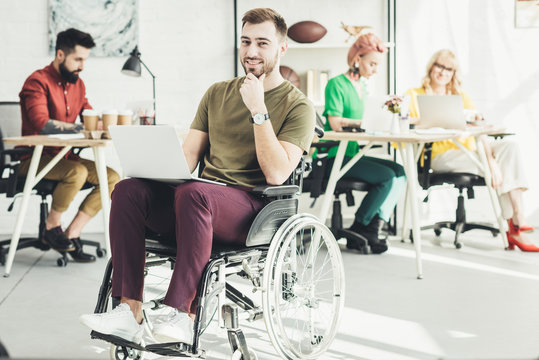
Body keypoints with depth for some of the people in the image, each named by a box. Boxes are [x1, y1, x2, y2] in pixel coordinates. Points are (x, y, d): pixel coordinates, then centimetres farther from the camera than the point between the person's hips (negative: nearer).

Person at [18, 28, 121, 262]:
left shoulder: (77, 84, 13)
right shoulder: (38, 81, -13)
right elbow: (42, 123, -26)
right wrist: (81, 128, -28)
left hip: (64, 156, 8)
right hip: (35, 158, -8)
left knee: (112, 177, -10)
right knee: (77, 172, -35)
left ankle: (72, 233, -8)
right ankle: (51, 228, -11)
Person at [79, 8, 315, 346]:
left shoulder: (298, 105, 1)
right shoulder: (218, 93, 20)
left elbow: (276, 174, -11)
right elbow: (188, 156, 16)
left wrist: (258, 109, -13)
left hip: (254, 209, -6)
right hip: (205, 202, 6)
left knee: (193, 193, -37)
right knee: (129, 189, -20)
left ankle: (183, 314, -34)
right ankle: (129, 312, -24)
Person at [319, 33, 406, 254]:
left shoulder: (362, 86, 19)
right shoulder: (337, 84, -8)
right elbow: (335, 123, -17)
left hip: (352, 152, 9)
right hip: (334, 157, -9)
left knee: (400, 172, -9)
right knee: (386, 177, -22)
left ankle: (374, 228, -12)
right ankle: (357, 233, -10)